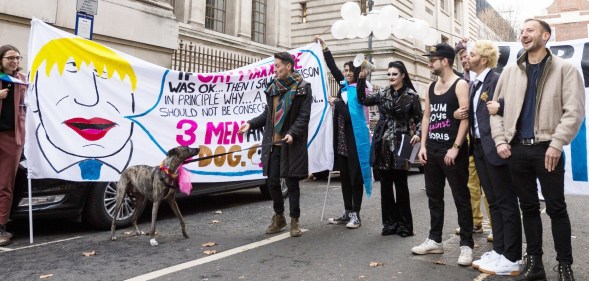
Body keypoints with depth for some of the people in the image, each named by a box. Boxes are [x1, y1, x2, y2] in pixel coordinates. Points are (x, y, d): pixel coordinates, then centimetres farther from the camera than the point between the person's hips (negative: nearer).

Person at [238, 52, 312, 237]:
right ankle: (279, 217, 26)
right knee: (272, 182, 8)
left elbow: (304, 116, -10)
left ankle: (294, 221, 15)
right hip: (272, 143, 5)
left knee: (292, 182, 1)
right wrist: (251, 124, 4)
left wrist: (292, 133, -24)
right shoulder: (273, 88, 13)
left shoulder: (303, 88, -3)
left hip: (291, 145, -5)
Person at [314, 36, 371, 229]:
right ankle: (347, 212, 19)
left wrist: (335, 102, -9)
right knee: (344, 176, 10)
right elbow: (333, 67, 18)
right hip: (342, 138, 7)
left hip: (355, 138, -7)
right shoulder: (344, 86, 12)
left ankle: (356, 214, 4)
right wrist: (324, 48, 15)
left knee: (355, 176, -2)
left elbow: (349, 113, -19)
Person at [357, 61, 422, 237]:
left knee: (400, 185, 0)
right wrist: (362, 78, 1)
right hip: (382, 144, 4)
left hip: (400, 144, -4)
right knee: (385, 185, 7)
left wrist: (417, 134, -15)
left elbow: (419, 119, 3)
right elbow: (363, 100, 9)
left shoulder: (411, 96, 0)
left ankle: (404, 225, 11)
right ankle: (389, 223, 17)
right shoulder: (383, 94, 10)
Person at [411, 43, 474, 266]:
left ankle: (466, 245, 7)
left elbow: (465, 118, -14)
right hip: (432, 150, 7)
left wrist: (455, 148, -19)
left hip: (452, 151, -7)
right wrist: (423, 145, 6)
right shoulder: (432, 87, 13)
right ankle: (435, 240, 23)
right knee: (434, 197, 13)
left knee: (461, 199, 0)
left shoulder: (460, 85, -7)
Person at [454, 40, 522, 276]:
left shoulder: (496, 80, -12)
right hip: (479, 148, 9)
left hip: (494, 148, -9)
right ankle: (499, 250, 22)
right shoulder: (473, 84, 15)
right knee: (493, 201, 13)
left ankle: (511, 259, 6)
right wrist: (459, 114, -1)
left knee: (506, 202, -1)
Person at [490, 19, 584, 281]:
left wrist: (556, 143, -15)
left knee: (556, 208, 3)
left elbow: (574, 110, -6)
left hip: (546, 148, -3)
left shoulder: (565, 69, 1)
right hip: (517, 149, 4)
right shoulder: (510, 71, 12)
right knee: (528, 207, 11)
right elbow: (497, 107, 11)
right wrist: (500, 140, 0)